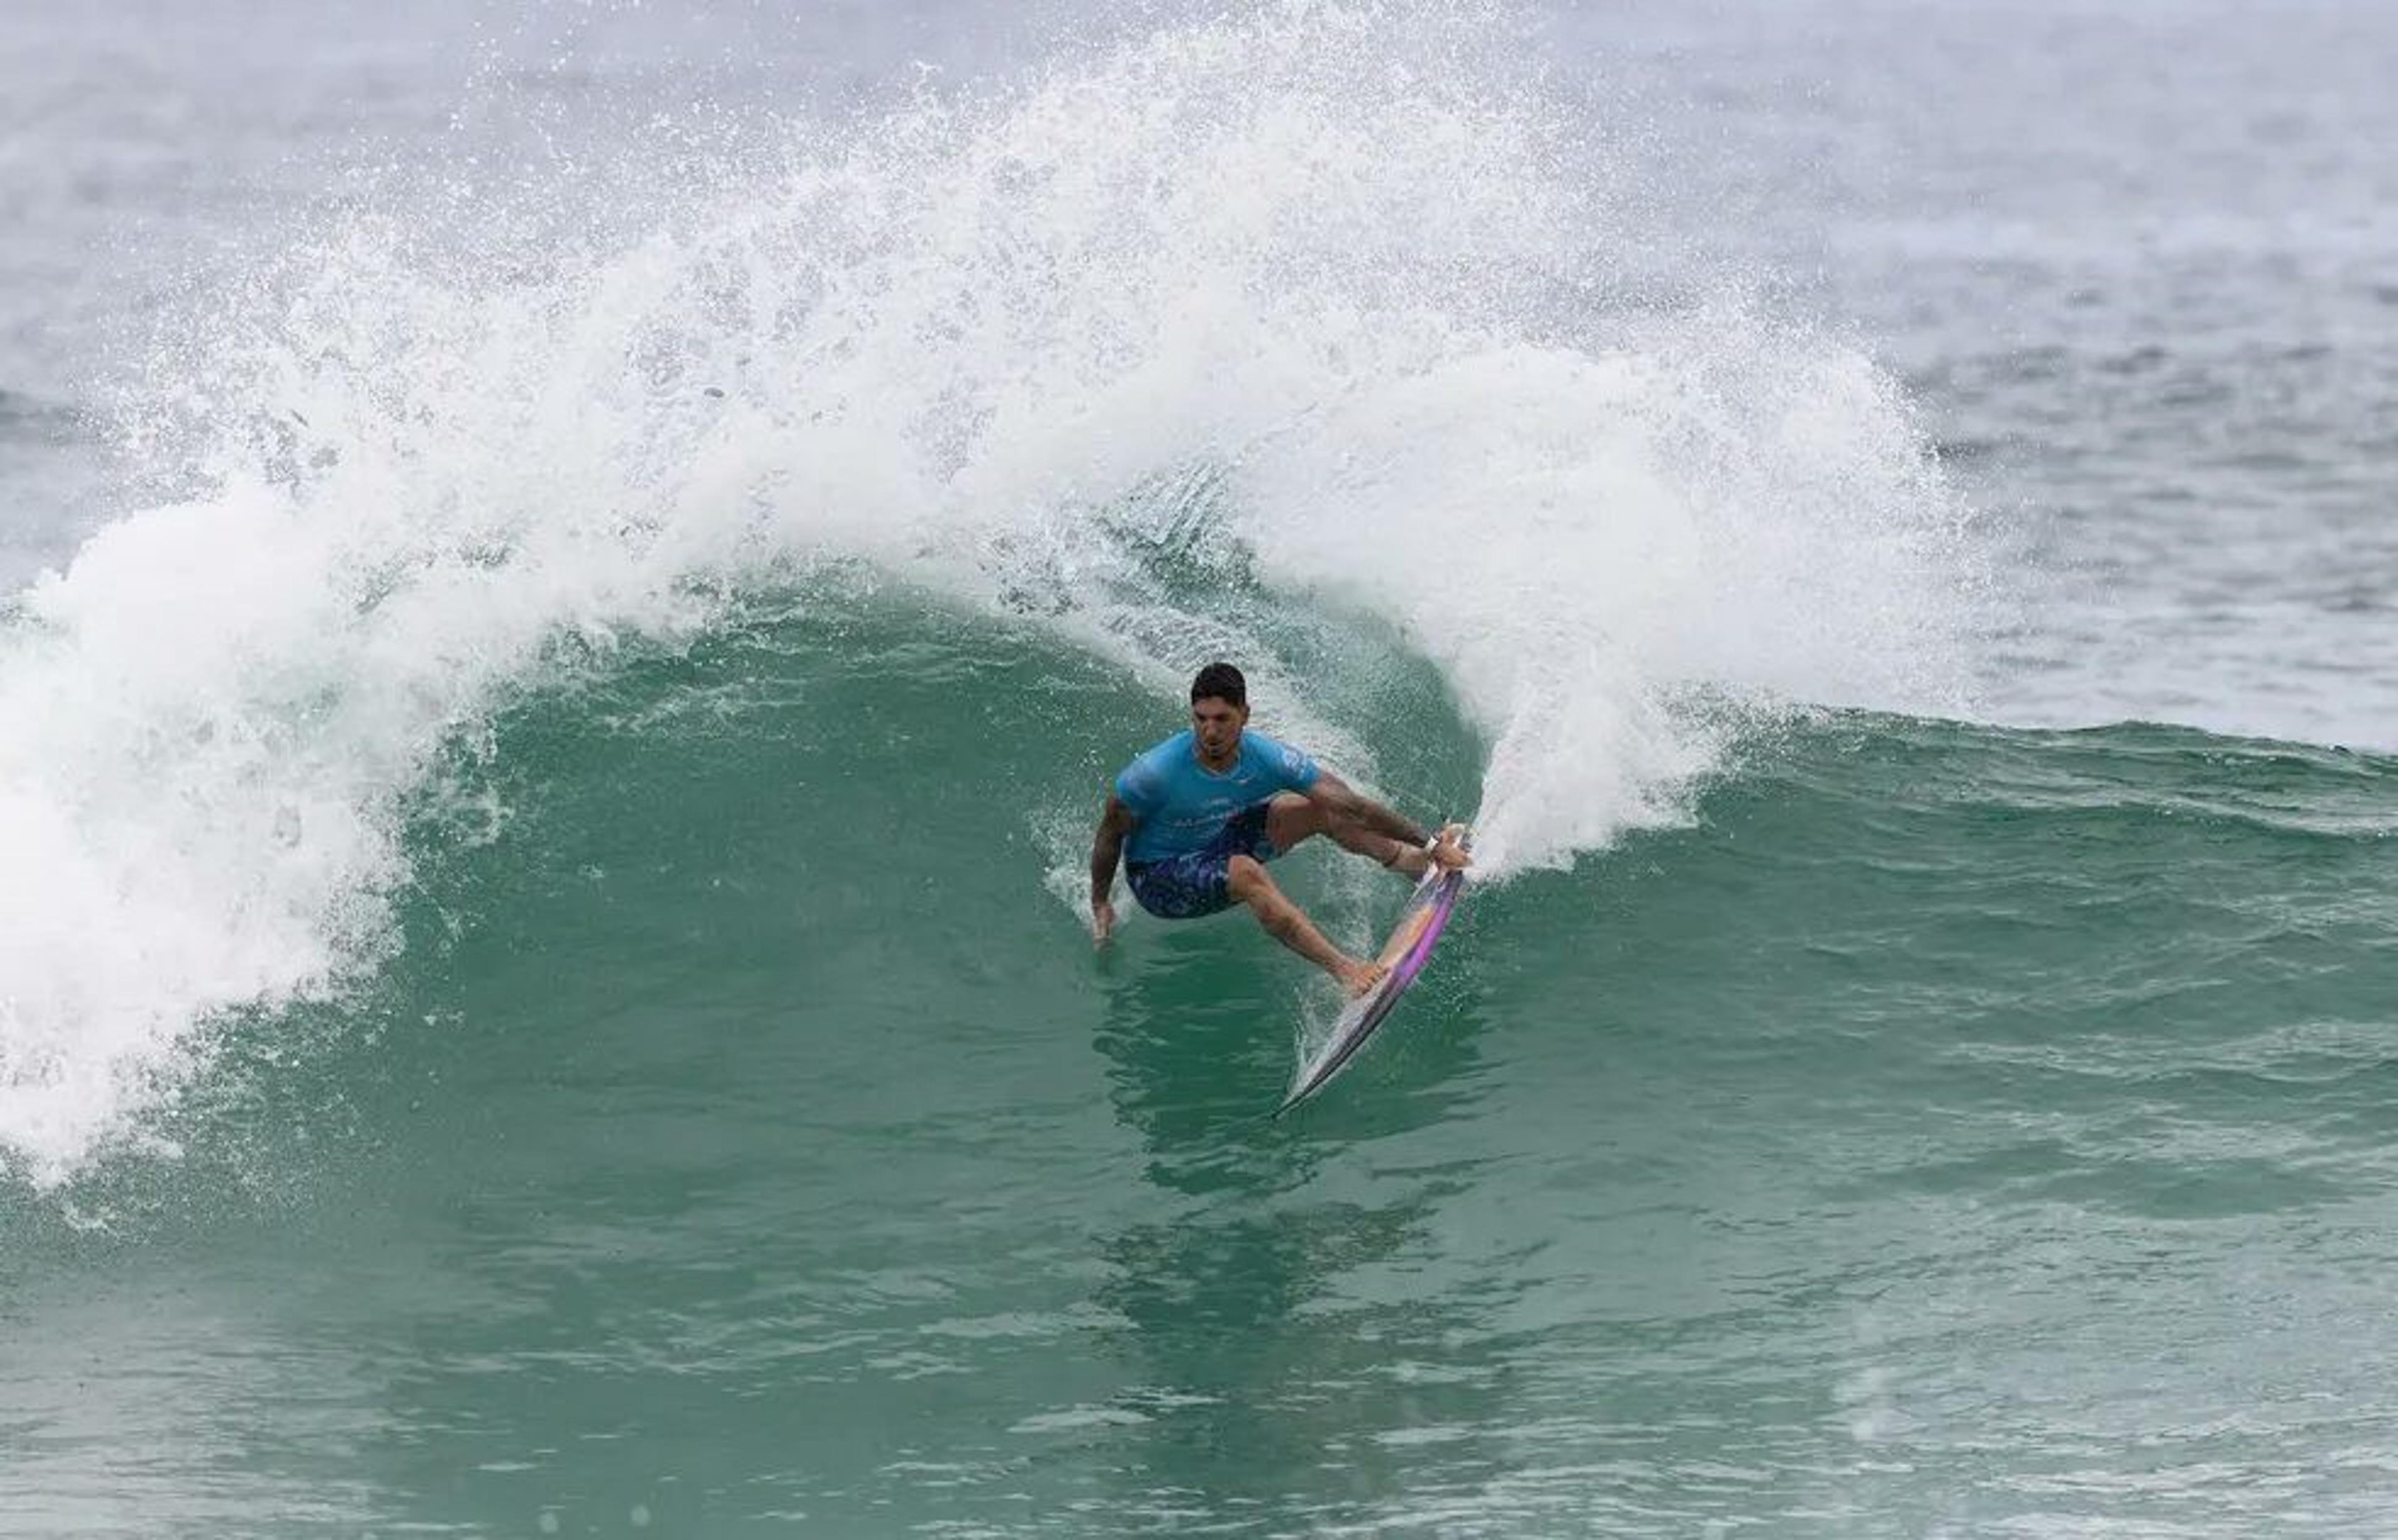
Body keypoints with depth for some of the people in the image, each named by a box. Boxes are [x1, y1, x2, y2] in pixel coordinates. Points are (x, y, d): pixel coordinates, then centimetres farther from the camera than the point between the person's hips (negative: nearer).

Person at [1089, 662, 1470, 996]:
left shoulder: (1267, 758, -19)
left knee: (1319, 808, -8)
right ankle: (1342, 968, -43)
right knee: (1245, 872, -35)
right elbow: (1111, 834, -12)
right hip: (1160, 880, -5)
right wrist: (1100, 905, -7)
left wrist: (1428, 846, -16)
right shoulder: (1155, 773, -29)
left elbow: (1353, 807, -17)